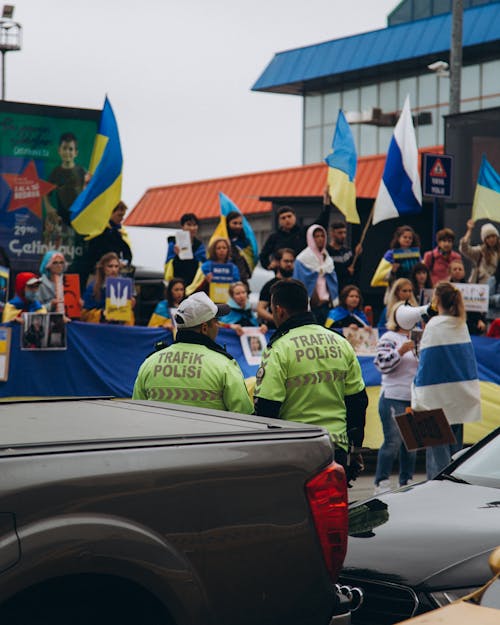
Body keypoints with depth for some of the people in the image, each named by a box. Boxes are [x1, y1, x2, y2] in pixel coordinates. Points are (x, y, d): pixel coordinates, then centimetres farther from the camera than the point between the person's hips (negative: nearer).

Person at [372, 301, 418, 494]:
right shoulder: (388, 338, -3)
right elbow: (382, 364, -13)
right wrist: (401, 351, -19)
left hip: (414, 399, 7)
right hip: (393, 398, -7)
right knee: (393, 441, -10)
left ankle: (407, 482, 17)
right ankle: (382, 484, -3)